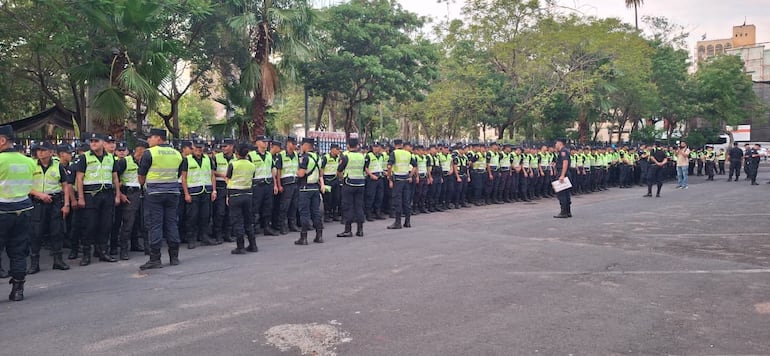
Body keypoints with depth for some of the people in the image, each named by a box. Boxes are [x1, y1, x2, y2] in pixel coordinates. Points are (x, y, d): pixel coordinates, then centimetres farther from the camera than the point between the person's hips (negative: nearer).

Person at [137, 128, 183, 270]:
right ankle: (174, 257, 13)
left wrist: (143, 185, 20)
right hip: (173, 192, 5)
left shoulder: (149, 153, -6)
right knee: (172, 223, 9)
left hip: (154, 193, -5)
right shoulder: (177, 154, 10)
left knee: (155, 225, -2)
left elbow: (141, 175, 1)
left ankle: (155, 259, -1)